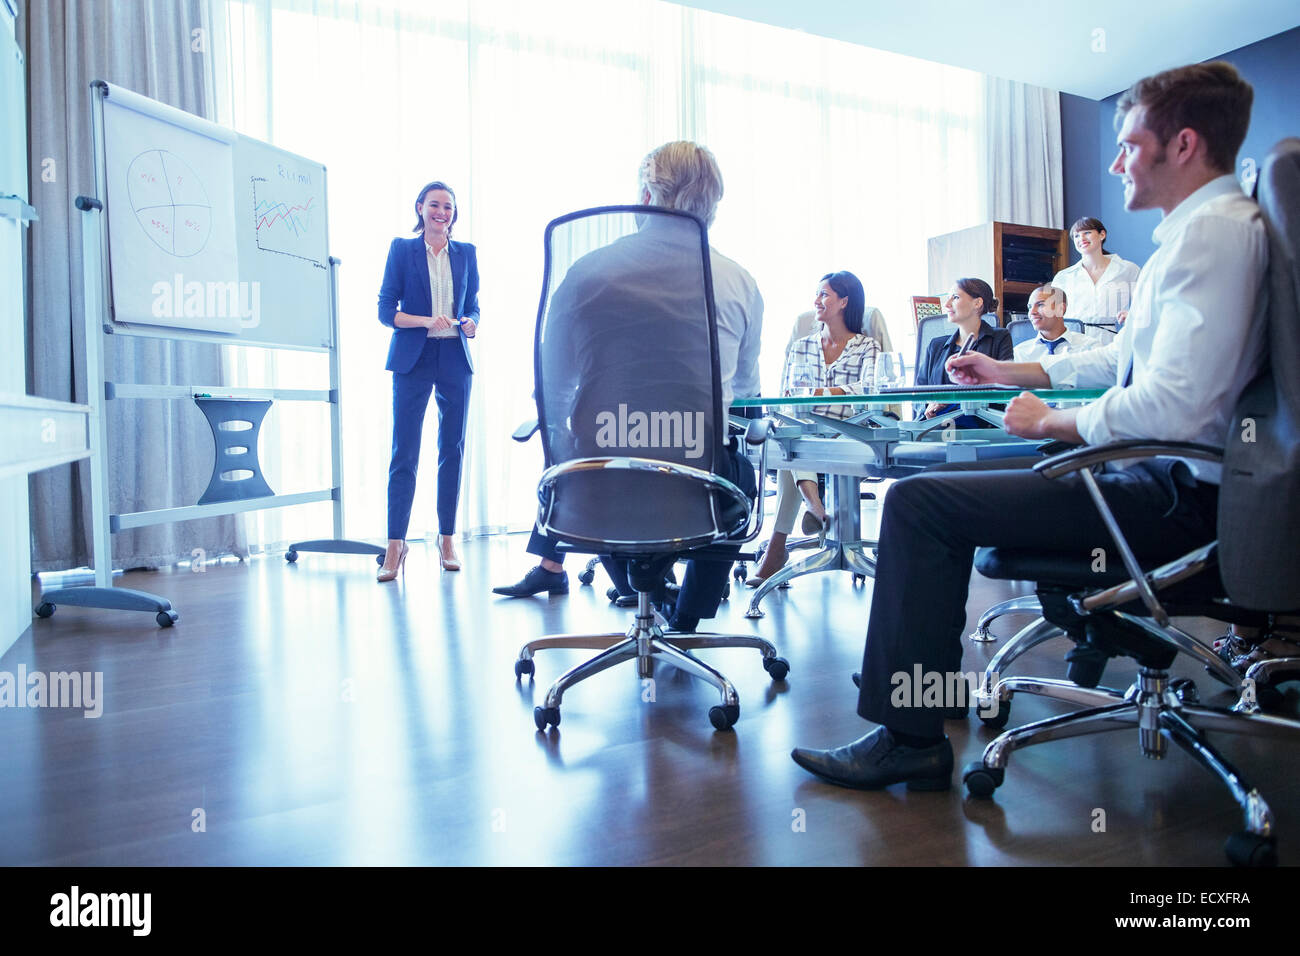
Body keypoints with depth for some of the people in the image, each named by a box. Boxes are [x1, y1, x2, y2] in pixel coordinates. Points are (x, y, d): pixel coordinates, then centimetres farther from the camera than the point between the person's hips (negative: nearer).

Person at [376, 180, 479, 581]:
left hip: (455, 360, 3)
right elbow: (386, 310, 0)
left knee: (452, 449, 5)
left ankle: (447, 538, 14)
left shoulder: (466, 253, 12)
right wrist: (426, 321, -16)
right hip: (413, 360, -3)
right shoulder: (402, 249, 4)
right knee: (404, 453, -5)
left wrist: (471, 323, -8)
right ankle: (395, 544, 0)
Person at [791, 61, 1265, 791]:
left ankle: (909, 738, -11)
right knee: (953, 479, 22)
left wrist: (1051, 421, -14)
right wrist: (1015, 371, 21)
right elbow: (1126, 355, 24)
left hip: (1177, 493, -11)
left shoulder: (1213, 233, -17)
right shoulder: (1203, 228, 16)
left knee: (919, 501, -17)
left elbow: (1170, 407, -28)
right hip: (1167, 477, 11)